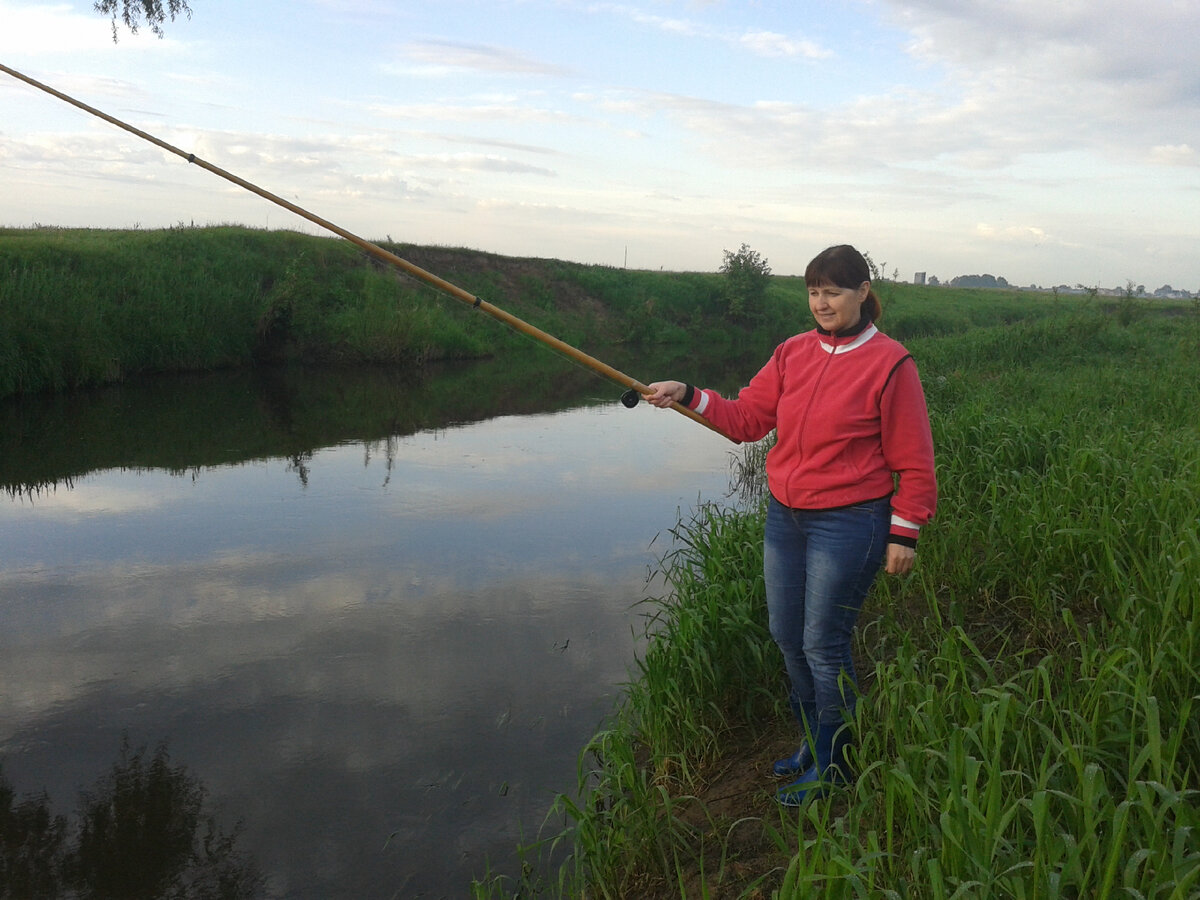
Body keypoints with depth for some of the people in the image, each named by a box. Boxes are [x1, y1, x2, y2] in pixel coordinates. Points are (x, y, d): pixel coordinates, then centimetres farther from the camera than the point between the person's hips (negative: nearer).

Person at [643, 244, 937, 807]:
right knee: (787, 635, 13)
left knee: (823, 644, 0)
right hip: (784, 517, 6)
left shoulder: (888, 364, -10)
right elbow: (746, 419, 6)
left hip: (847, 525, -6)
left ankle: (832, 765, 21)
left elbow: (914, 462, -7)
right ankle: (813, 744, 34)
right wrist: (689, 397, -6)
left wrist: (904, 534, -8)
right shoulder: (792, 353, 7)